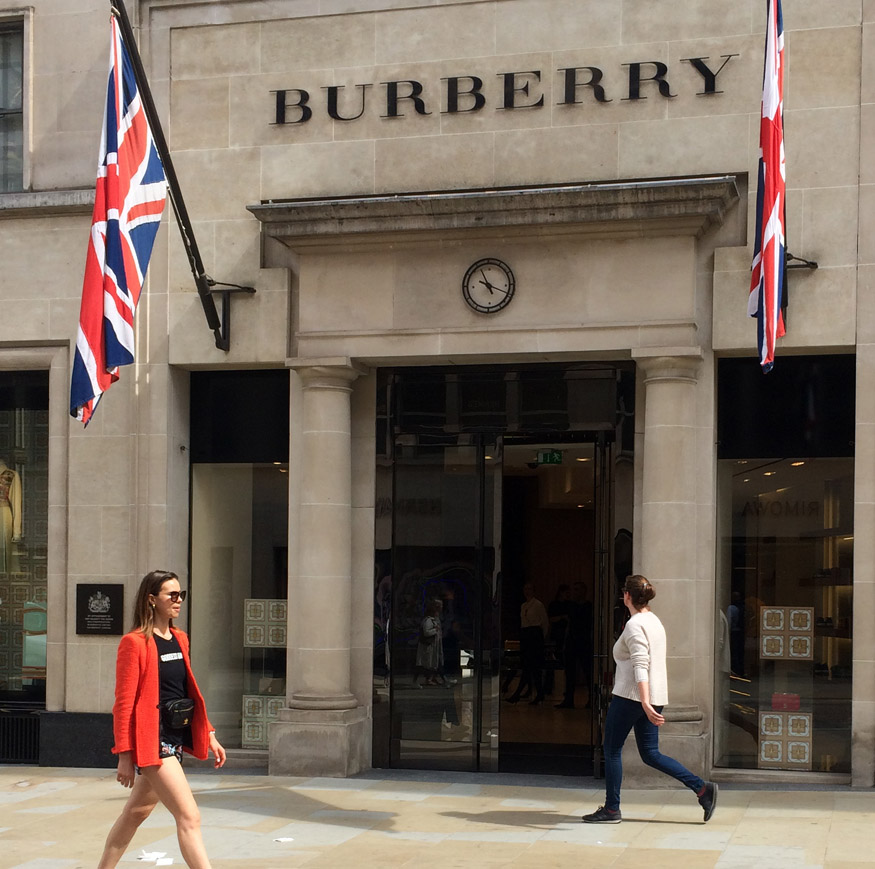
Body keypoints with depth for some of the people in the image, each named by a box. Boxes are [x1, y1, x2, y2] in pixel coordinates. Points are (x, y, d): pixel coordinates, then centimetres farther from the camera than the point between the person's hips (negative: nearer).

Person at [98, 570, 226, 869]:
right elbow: (124, 702, -12)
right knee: (189, 817, -13)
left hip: (176, 739, 8)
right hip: (151, 739, -8)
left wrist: (209, 735, 14)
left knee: (137, 811, 17)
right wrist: (124, 755, -14)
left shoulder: (179, 639, 13)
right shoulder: (135, 642, -10)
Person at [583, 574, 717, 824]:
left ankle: (611, 809, 8)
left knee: (612, 749, 4)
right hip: (654, 697, 9)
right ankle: (702, 789, 1)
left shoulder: (635, 625, -13)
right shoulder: (654, 621, 15)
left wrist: (645, 702, -30)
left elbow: (640, 665, -23)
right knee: (650, 754, 10)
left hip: (631, 696, -9)